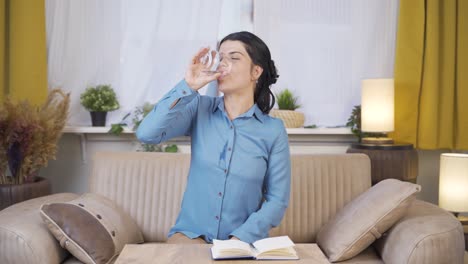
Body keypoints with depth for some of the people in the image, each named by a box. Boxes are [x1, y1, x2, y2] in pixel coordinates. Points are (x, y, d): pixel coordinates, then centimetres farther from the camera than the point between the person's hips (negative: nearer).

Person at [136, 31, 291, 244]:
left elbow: (277, 201, -4)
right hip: (191, 232, 1)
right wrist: (188, 87, -16)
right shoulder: (200, 109, 0)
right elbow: (147, 134, -14)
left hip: (245, 240, 0)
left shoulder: (273, 130, -5)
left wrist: (239, 239, -16)